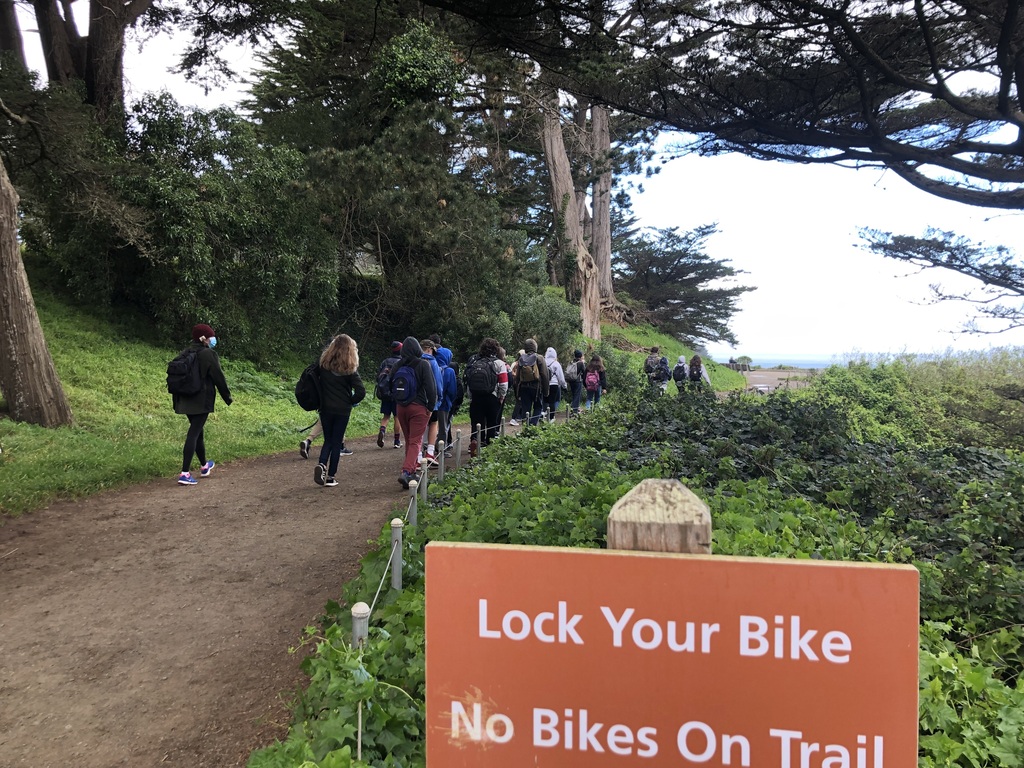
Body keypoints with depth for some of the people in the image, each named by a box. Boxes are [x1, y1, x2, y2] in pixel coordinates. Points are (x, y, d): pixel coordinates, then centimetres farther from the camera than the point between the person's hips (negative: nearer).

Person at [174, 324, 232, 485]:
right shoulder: (208, 354, -11)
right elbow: (219, 378, -10)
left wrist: (176, 400, 20)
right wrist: (227, 397, 1)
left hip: (186, 400, 8)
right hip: (202, 401, -8)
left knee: (198, 431, 21)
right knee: (194, 433, -9)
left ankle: (204, 466, 37)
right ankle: (185, 473, -15)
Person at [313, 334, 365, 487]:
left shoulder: (324, 364, -3)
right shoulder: (350, 369, -11)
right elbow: (361, 391, -15)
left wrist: (321, 401, 13)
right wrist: (351, 401, 2)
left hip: (325, 409, 2)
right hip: (342, 410, -2)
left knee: (328, 440, 16)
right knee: (337, 442, 8)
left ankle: (322, 464, -10)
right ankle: (330, 477, 9)